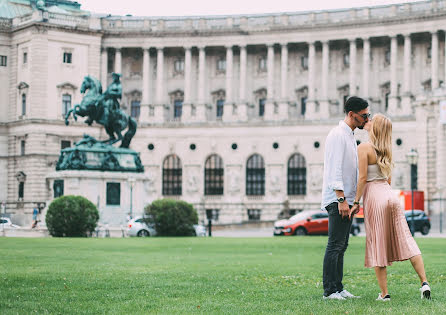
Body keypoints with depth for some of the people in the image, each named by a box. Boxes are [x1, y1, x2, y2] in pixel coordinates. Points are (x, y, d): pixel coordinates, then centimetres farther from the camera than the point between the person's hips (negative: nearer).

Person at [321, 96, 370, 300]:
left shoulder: (350, 136, 20)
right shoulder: (338, 135, -11)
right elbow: (335, 170, -19)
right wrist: (341, 199, -23)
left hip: (346, 200, 10)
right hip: (338, 200, -10)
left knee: (342, 245, 10)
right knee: (335, 245, -9)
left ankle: (338, 288, 13)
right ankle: (329, 291, -7)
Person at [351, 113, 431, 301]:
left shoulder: (364, 148, -8)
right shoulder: (385, 150, 14)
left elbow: (363, 177, -14)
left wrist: (356, 201, -10)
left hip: (374, 196, -6)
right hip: (390, 195, 7)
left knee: (377, 244, 0)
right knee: (405, 239, 6)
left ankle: (384, 293, 3)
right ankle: (424, 282, -2)